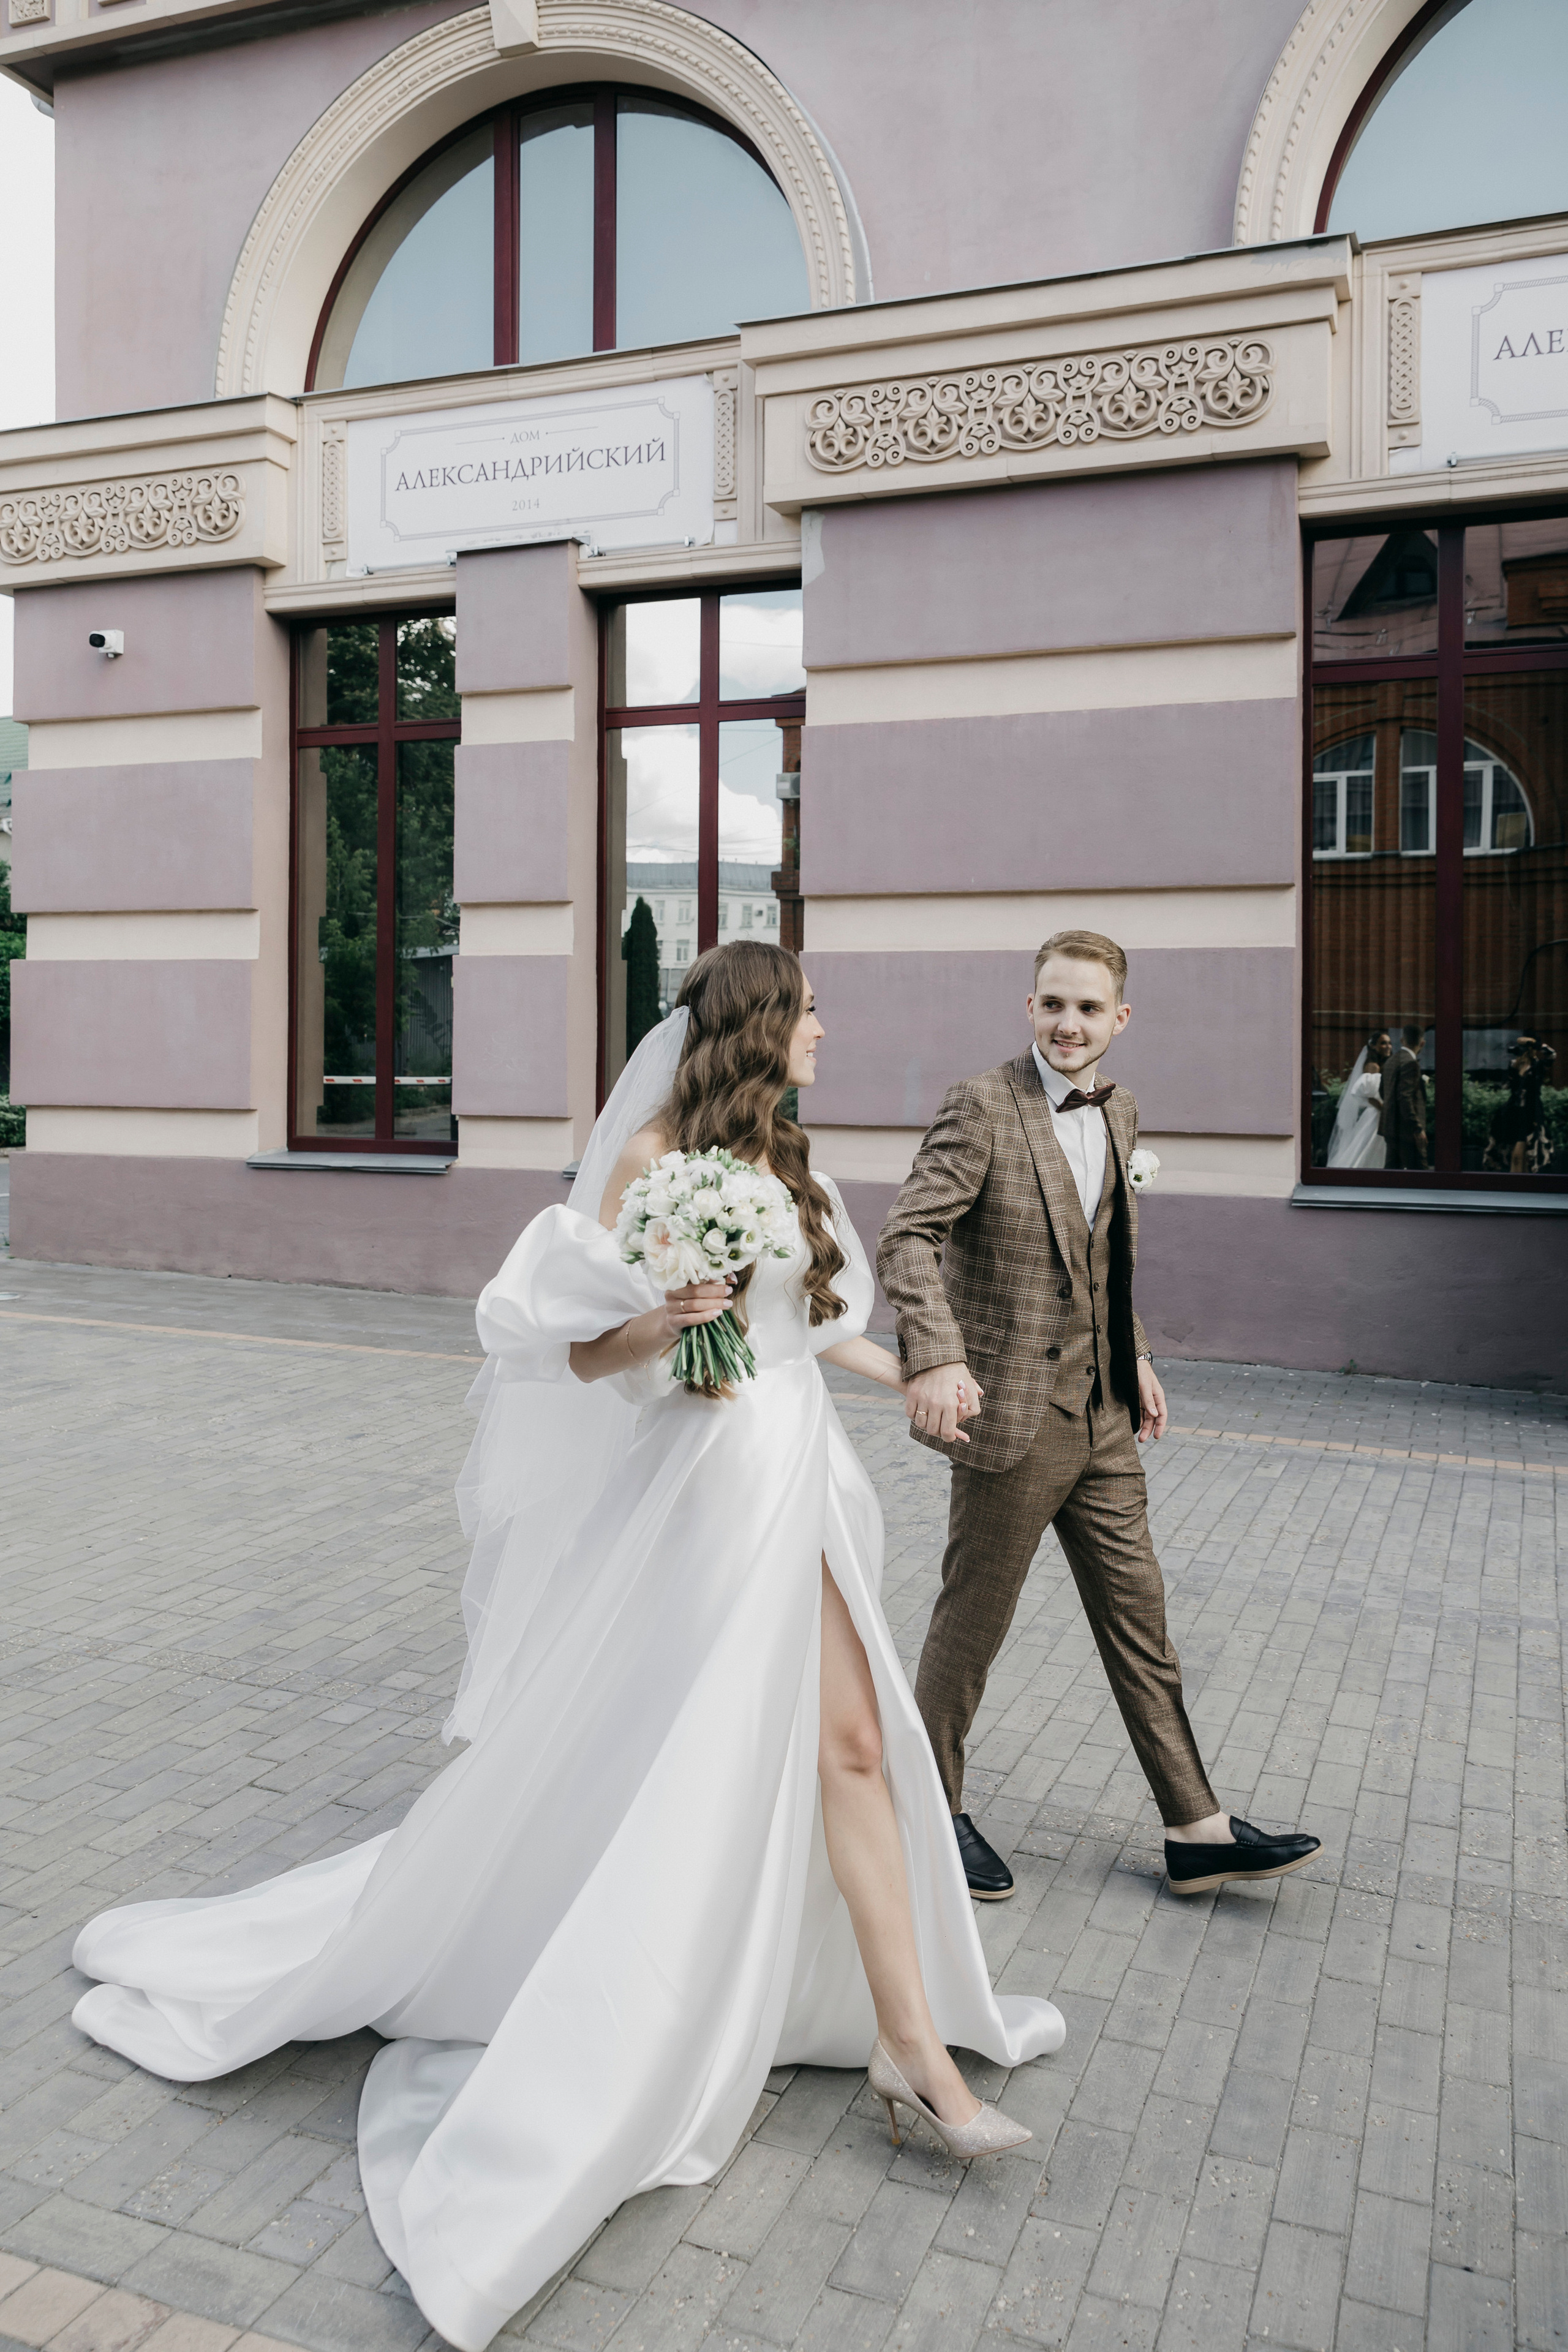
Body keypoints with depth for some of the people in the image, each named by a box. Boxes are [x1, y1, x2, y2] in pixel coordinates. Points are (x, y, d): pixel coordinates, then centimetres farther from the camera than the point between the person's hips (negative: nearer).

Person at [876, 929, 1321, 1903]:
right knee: (974, 1623, 8)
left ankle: (1197, 1830, 27)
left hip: (1103, 1417, 7)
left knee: (1139, 1620, 15)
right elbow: (909, 1238, -22)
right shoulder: (983, 1107, -14)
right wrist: (935, 1358, -35)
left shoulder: (1119, 1112, 10)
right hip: (1012, 1414, -7)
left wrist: (1135, 1354, 18)